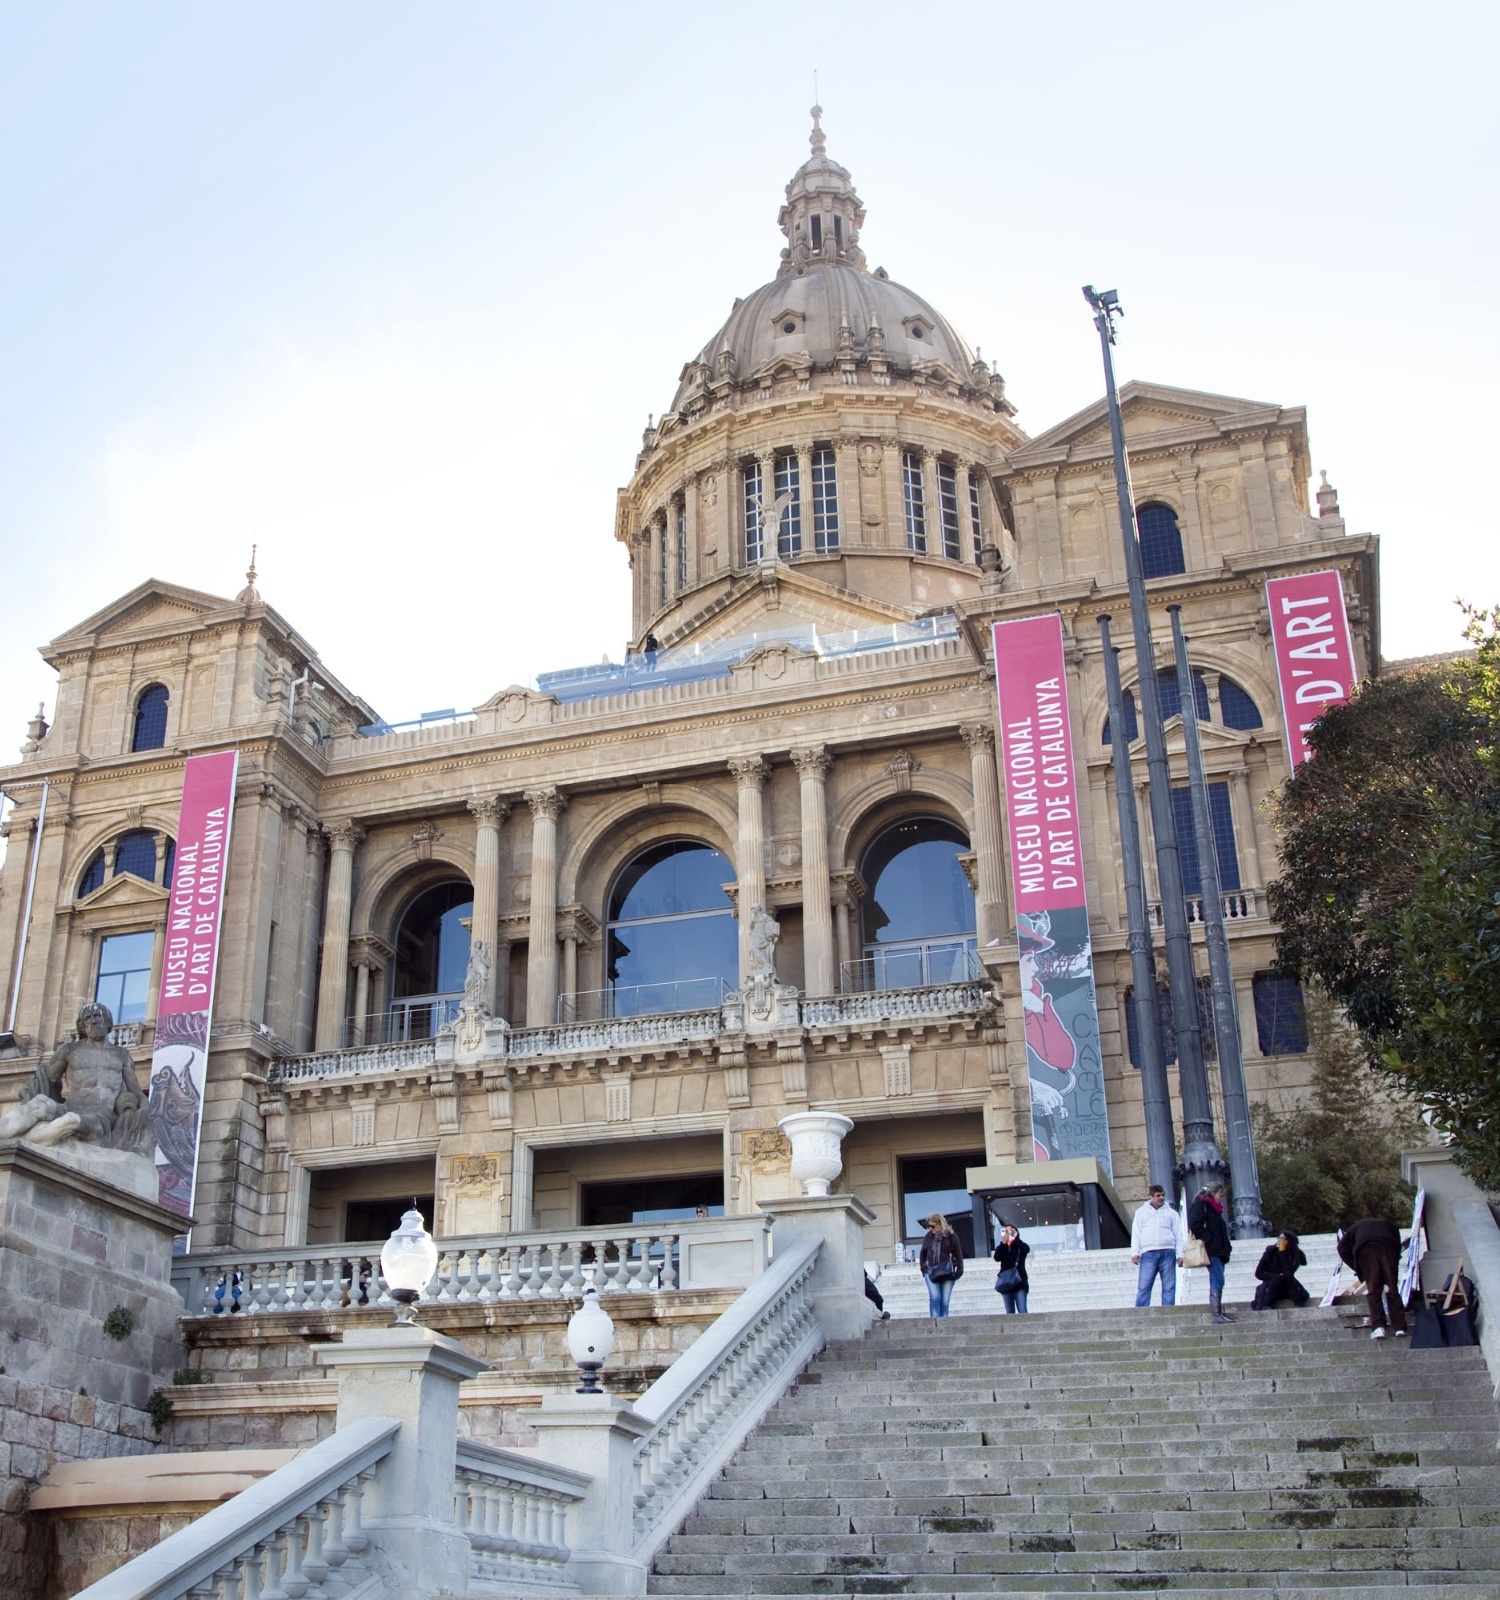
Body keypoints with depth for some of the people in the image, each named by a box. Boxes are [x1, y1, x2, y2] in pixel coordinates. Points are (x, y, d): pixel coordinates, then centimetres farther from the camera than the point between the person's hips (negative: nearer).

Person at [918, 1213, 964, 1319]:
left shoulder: (951, 1236, -2)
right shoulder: (929, 1236, 4)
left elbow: (958, 1255, 1)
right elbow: (923, 1253, 15)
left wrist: (959, 1271, -4)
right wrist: (923, 1267, 6)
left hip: (947, 1273, -1)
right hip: (931, 1272, 1)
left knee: (944, 1301, 2)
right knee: (934, 1298, -13)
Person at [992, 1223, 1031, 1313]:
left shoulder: (1020, 1246, 7)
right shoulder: (1001, 1248, 11)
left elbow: (1027, 1249, -16)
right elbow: (997, 1258, -10)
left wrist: (1015, 1238, -17)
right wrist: (1003, 1242, -18)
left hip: (1020, 1282, -2)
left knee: (1022, 1311, -12)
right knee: (1009, 1313, 2)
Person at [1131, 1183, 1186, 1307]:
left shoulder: (1172, 1213, 16)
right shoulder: (1141, 1212, 16)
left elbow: (1179, 1235, 12)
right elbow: (1136, 1234, 10)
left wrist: (1180, 1254, 2)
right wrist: (1135, 1253, -1)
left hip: (1168, 1252, 1)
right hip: (1148, 1253, -1)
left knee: (1169, 1287, -1)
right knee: (1143, 1286, -8)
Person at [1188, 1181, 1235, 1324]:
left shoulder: (1213, 1208, 25)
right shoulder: (1200, 1205, -5)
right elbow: (1195, 1225, -18)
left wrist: (1225, 1247, 14)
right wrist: (1208, 1240, -18)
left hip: (1218, 1251, 10)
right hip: (1211, 1250, -10)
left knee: (1216, 1282, 7)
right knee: (1218, 1280, -16)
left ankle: (1217, 1313, 6)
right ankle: (1216, 1314, -20)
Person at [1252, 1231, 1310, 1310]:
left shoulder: (1295, 1254, -9)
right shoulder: (1270, 1252, -8)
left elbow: (1288, 1273, -27)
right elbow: (1258, 1273, -7)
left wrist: (1282, 1252, -28)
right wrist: (1277, 1276, -20)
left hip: (1287, 1287, 1)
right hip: (1271, 1286, -1)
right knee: (1278, 1278, -30)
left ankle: (1299, 1306, -23)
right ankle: (1265, 1306, -33)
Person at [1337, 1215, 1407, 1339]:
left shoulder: (1357, 1227, 36)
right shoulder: (1390, 1225, 39)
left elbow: (1343, 1248, 22)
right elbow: (1398, 1246, 21)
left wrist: (1358, 1269, 21)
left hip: (1366, 1250, -1)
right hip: (1388, 1249, 1)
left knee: (1373, 1291, 2)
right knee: (1392, 1290, 7)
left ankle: (1378, 1327, -13)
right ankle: (1400, 1327, -1)